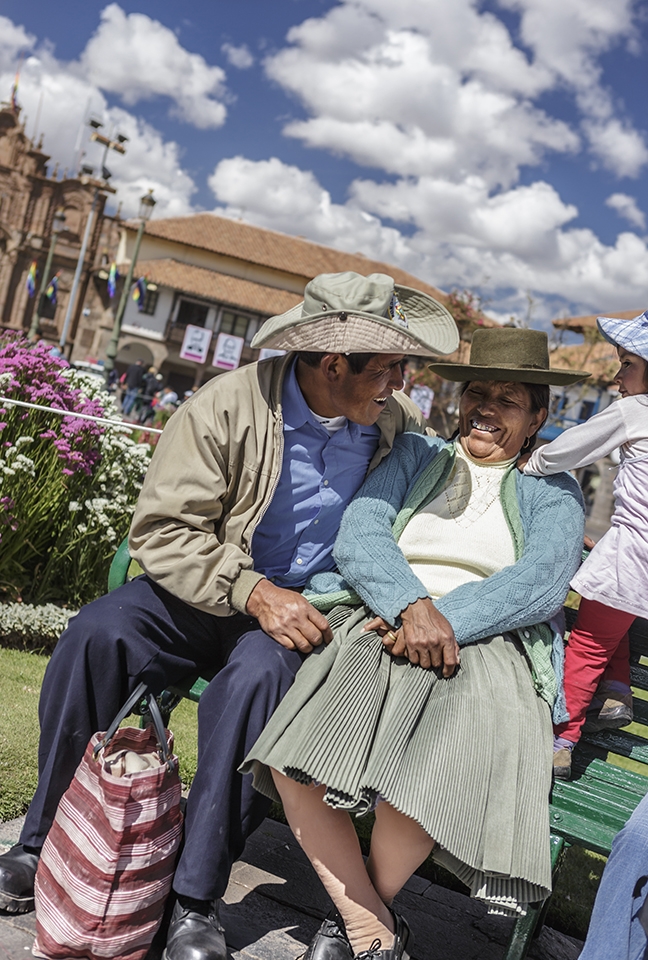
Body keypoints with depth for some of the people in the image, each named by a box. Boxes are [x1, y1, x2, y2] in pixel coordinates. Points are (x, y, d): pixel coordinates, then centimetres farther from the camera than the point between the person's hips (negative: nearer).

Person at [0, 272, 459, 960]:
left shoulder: (399, 423, -2)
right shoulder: (227, 407, -13)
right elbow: (161, 530, -14)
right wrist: (254, 593, -26)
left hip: (308, 610, 0)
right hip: (208, 591, 0)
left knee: (259, 673, -33)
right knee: (97, 634, -25)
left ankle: (196, 901, -17)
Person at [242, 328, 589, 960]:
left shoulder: (553, 494, 17)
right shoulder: (415, 455, 20)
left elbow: (541, 583, -2)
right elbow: (358, 534, 3)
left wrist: (445, 620, -18)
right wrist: (411, 604, -17)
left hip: (484, 646, -1)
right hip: (376, 624, 2)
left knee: (427, 771, -32)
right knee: (294, 760, -26)